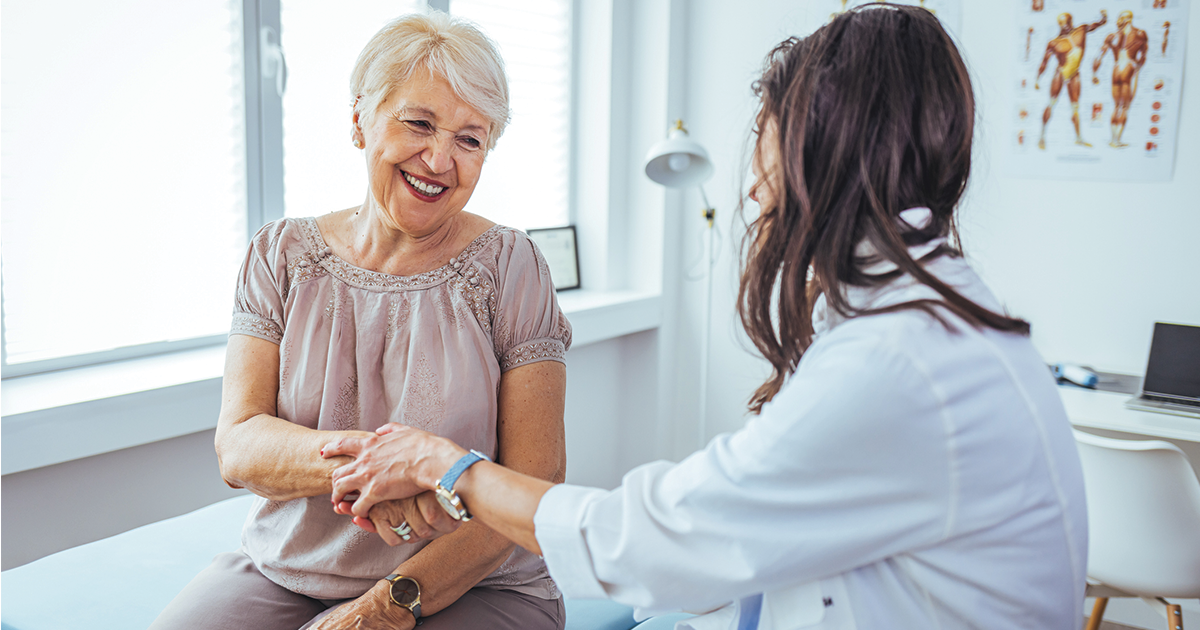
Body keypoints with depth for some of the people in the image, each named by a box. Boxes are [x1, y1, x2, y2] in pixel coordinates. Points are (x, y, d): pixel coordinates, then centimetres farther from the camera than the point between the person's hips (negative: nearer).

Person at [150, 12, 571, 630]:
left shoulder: (511, 268, -4)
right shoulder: (282, 254, 4)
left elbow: (535, 482, -9)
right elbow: (237, 449, -5)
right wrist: (352, 457, -27)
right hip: (281, 573, 3)